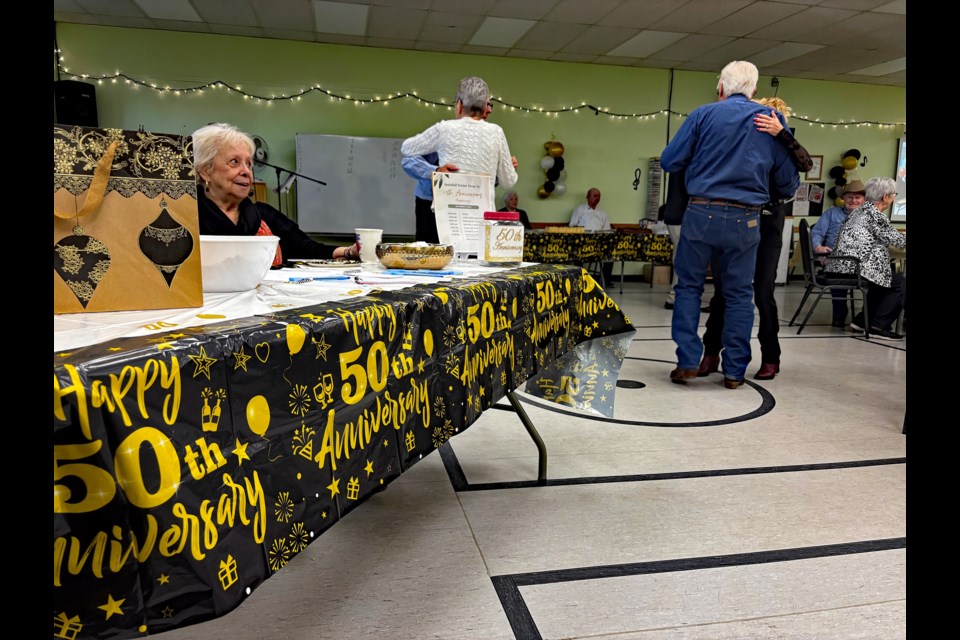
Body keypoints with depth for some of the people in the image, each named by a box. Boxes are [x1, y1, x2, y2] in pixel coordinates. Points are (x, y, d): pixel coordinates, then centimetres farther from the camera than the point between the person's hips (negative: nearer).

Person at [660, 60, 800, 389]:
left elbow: (669, 161, 1)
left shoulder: (703, 114, 3)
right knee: (739, 295, 9)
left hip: (701, 214, -1)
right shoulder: (772, 120, 9)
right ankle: (734, 371, 13)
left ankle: (687, 361, 6)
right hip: (745, 220, 2)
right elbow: (788, 182, 10)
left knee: (689, 287, 10)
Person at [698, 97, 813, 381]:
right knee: (723, 289, 1)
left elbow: (806, 164, -19)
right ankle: (711, 353, 12)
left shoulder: (781, 150, 0)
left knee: (763, 293, 1)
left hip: (767, 228, -1)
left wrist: (781, 133, -30)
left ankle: (771, 358, 16)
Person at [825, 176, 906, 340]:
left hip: (842, 265, 10)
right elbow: (896, 240, -4)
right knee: (901, 284, 0)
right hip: (855, 267, -10)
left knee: (885, 281, 27)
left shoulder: (860, 210, 17)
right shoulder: (875, 214, -11)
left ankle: (863, 320, 23)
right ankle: (877, 326, 1)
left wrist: (900, 236, 33)